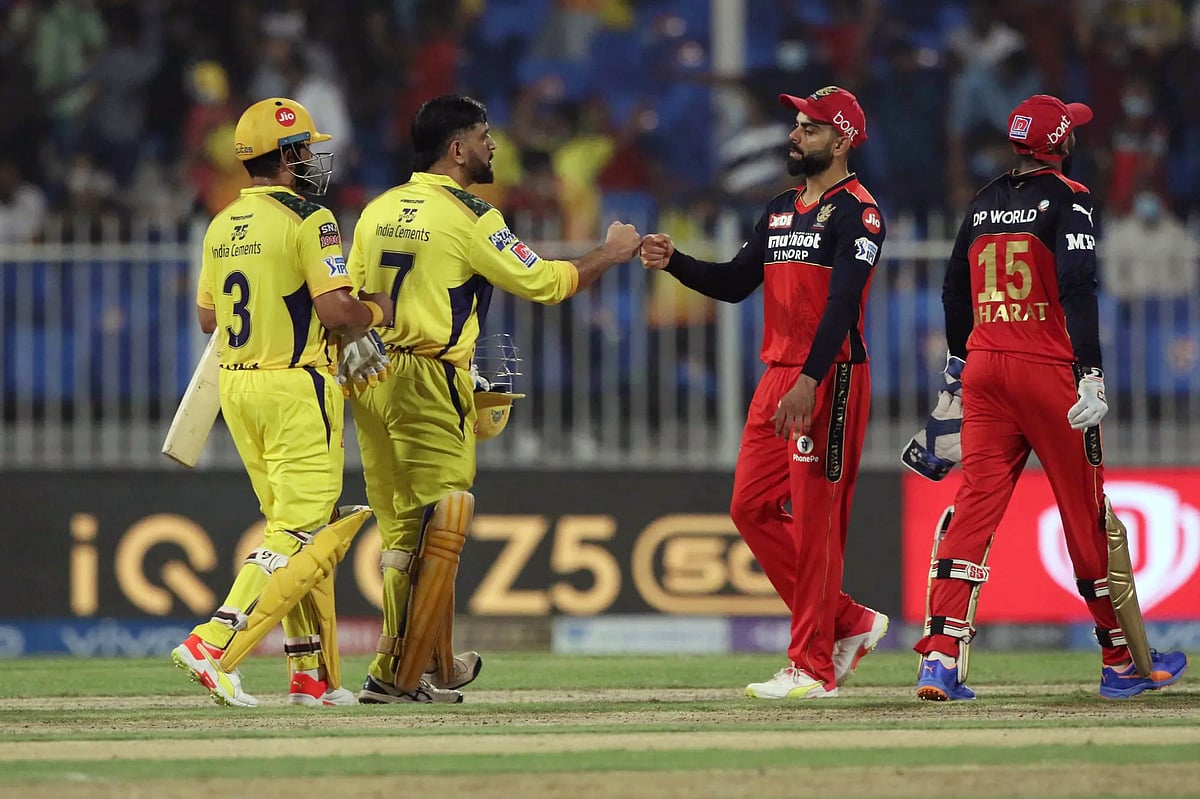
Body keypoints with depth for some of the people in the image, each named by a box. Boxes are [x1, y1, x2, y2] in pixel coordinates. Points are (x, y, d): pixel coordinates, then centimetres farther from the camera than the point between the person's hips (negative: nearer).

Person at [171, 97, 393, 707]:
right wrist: (377, 310, 0)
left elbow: (208, 318, 18)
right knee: (299, 530, -7)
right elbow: (337, 313, -19)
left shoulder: (222, 226, 11)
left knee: (290, 526, 14)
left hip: (235, 384, 8)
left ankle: (310, 672, 14)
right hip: (296, 387, -8)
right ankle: (211, 643, -20)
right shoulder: (307, 221, -12)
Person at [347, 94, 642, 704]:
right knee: (439, 527, -3)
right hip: (429, 384, -8)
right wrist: (612, 253, 7)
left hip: (367, 380, 8)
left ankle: (434, 665, 18)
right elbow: (544, 282, -6)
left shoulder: (378, 211, 13)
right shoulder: (469, 218, -8)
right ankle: (399, 675, -6)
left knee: (400, 526, 12)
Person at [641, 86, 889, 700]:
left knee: (814, 520, -7)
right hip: (777, 375, 9)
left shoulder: (855, 212, -8)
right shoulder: (781, 211, 19)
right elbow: (734, 283, 16)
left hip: (830, 378, -9)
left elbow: (842, 303, -19)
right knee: (752, 508, 7)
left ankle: (812, 666, -4)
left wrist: (809, 382, -29)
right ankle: (847, 623, 17)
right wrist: (673, 261, -1)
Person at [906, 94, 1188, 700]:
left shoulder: (983, 203, 14)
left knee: (974, 507, -1)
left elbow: (954, 291, 21)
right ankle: (1122, 662, 15)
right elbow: (1076, 287, -18)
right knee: (1087, 514, 6)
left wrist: (958, 366, 32)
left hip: (983, 368, 5)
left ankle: (940, 656, -15)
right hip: (1047, 370, -5)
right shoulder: (1065, 198, -6)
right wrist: (1090, 373, -23)